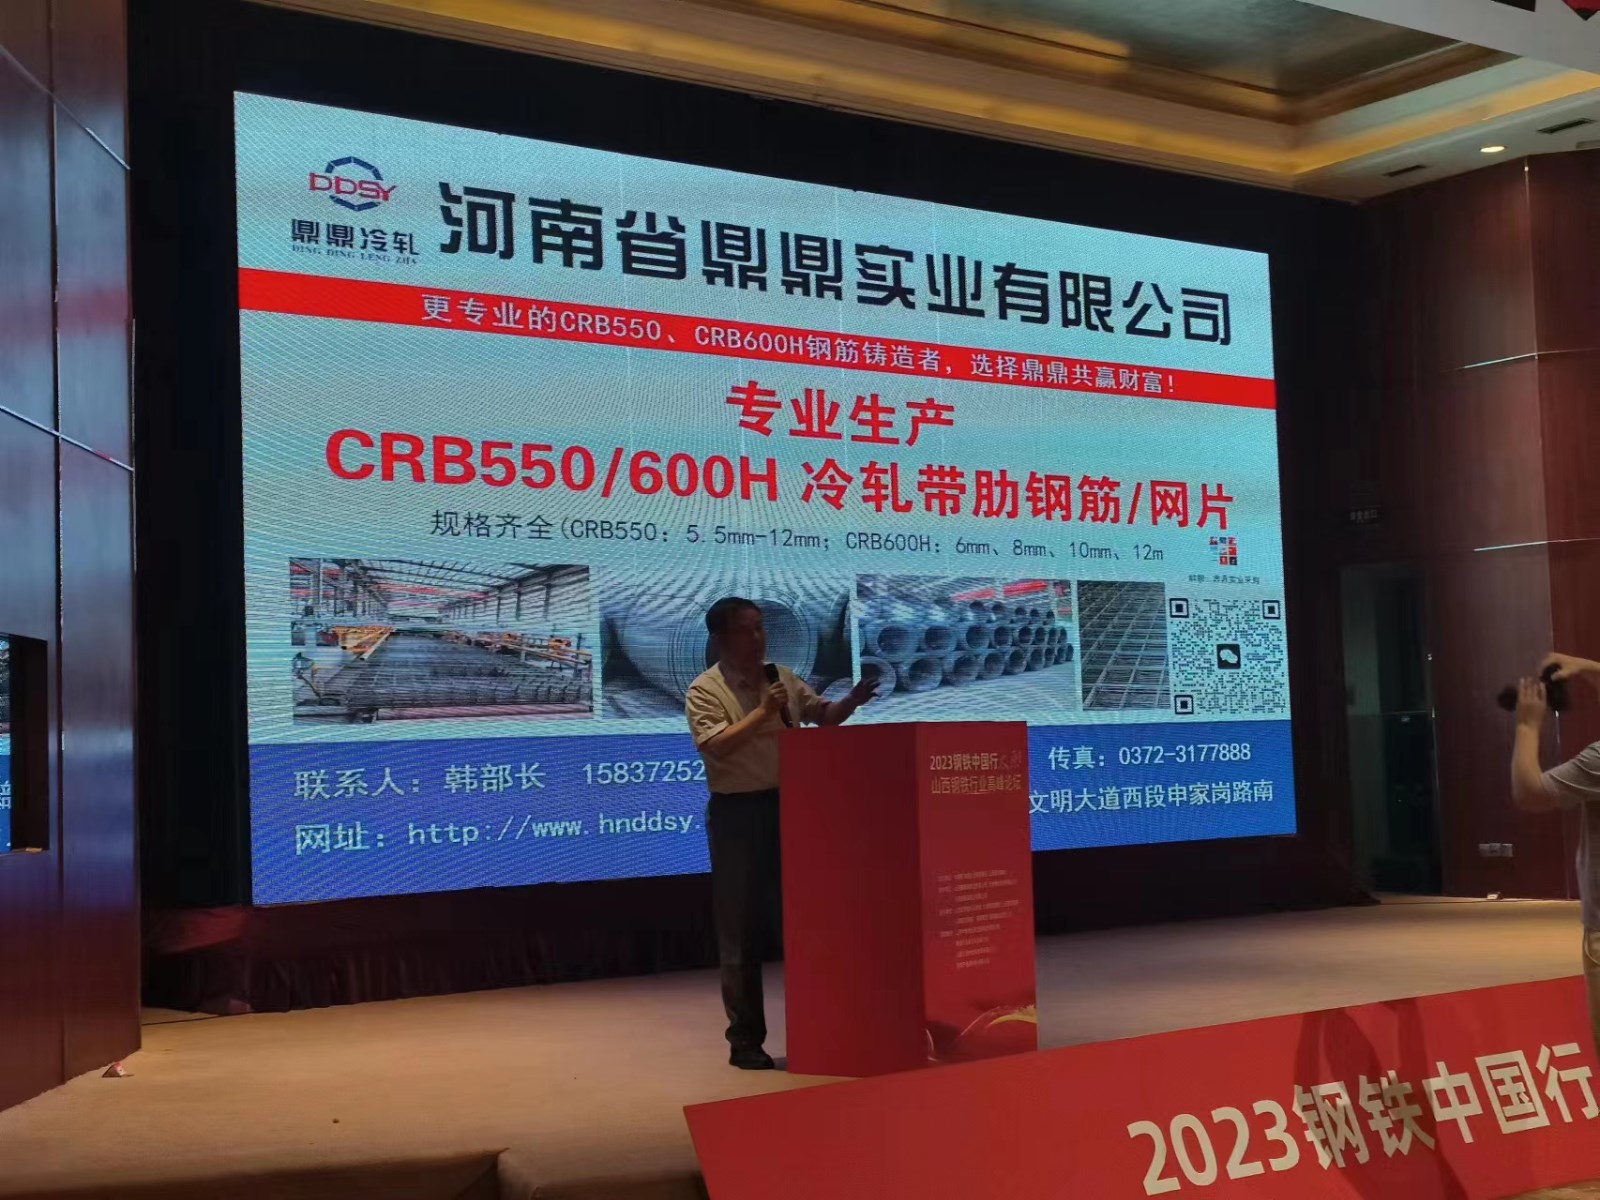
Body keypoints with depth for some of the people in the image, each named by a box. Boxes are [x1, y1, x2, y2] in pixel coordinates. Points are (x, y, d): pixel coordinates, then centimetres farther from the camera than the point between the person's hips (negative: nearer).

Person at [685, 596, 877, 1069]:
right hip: (737, 814, -5)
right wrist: (762, 713, -24)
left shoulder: (783, 678, 9)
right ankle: (745, 1040, 10)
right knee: (741, 930, 1)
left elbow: (822, 716, 14)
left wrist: (853, 700, -5)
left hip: (786, 805, 5)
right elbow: (716, 745, -21)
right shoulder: (704, 691, -8)